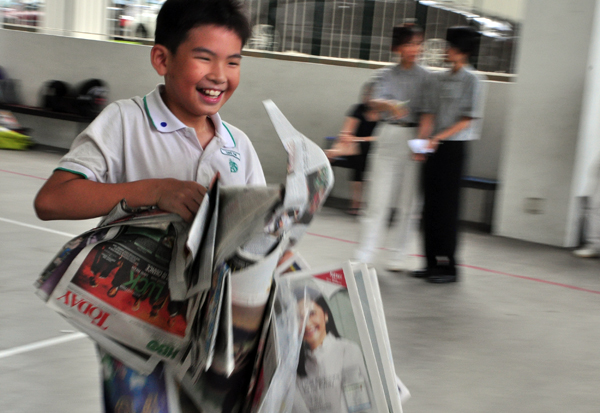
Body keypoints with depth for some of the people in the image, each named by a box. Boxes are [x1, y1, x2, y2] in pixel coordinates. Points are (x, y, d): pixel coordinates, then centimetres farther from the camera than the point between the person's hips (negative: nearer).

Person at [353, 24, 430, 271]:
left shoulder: (425, 77, 7)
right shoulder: (386, 76, 8)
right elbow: (375, 102, -10)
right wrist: (390, 105, -32)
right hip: (389, 137, 0)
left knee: (408, 203, 2)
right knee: (378, 200, -4)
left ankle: (398, 258, 11)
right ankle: (363, 257, -1)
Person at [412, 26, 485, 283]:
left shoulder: (471, 80, -6)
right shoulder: (439, 78, 11)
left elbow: (468, 119, -10)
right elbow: (430, 113, 10)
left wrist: (439, 138, -17)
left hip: (453, 147, -6)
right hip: (433, 148, 6)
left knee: (447, 207, -4)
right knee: (430, 206, 7)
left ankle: (448, 266, 3)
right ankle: (432, 263, 16)